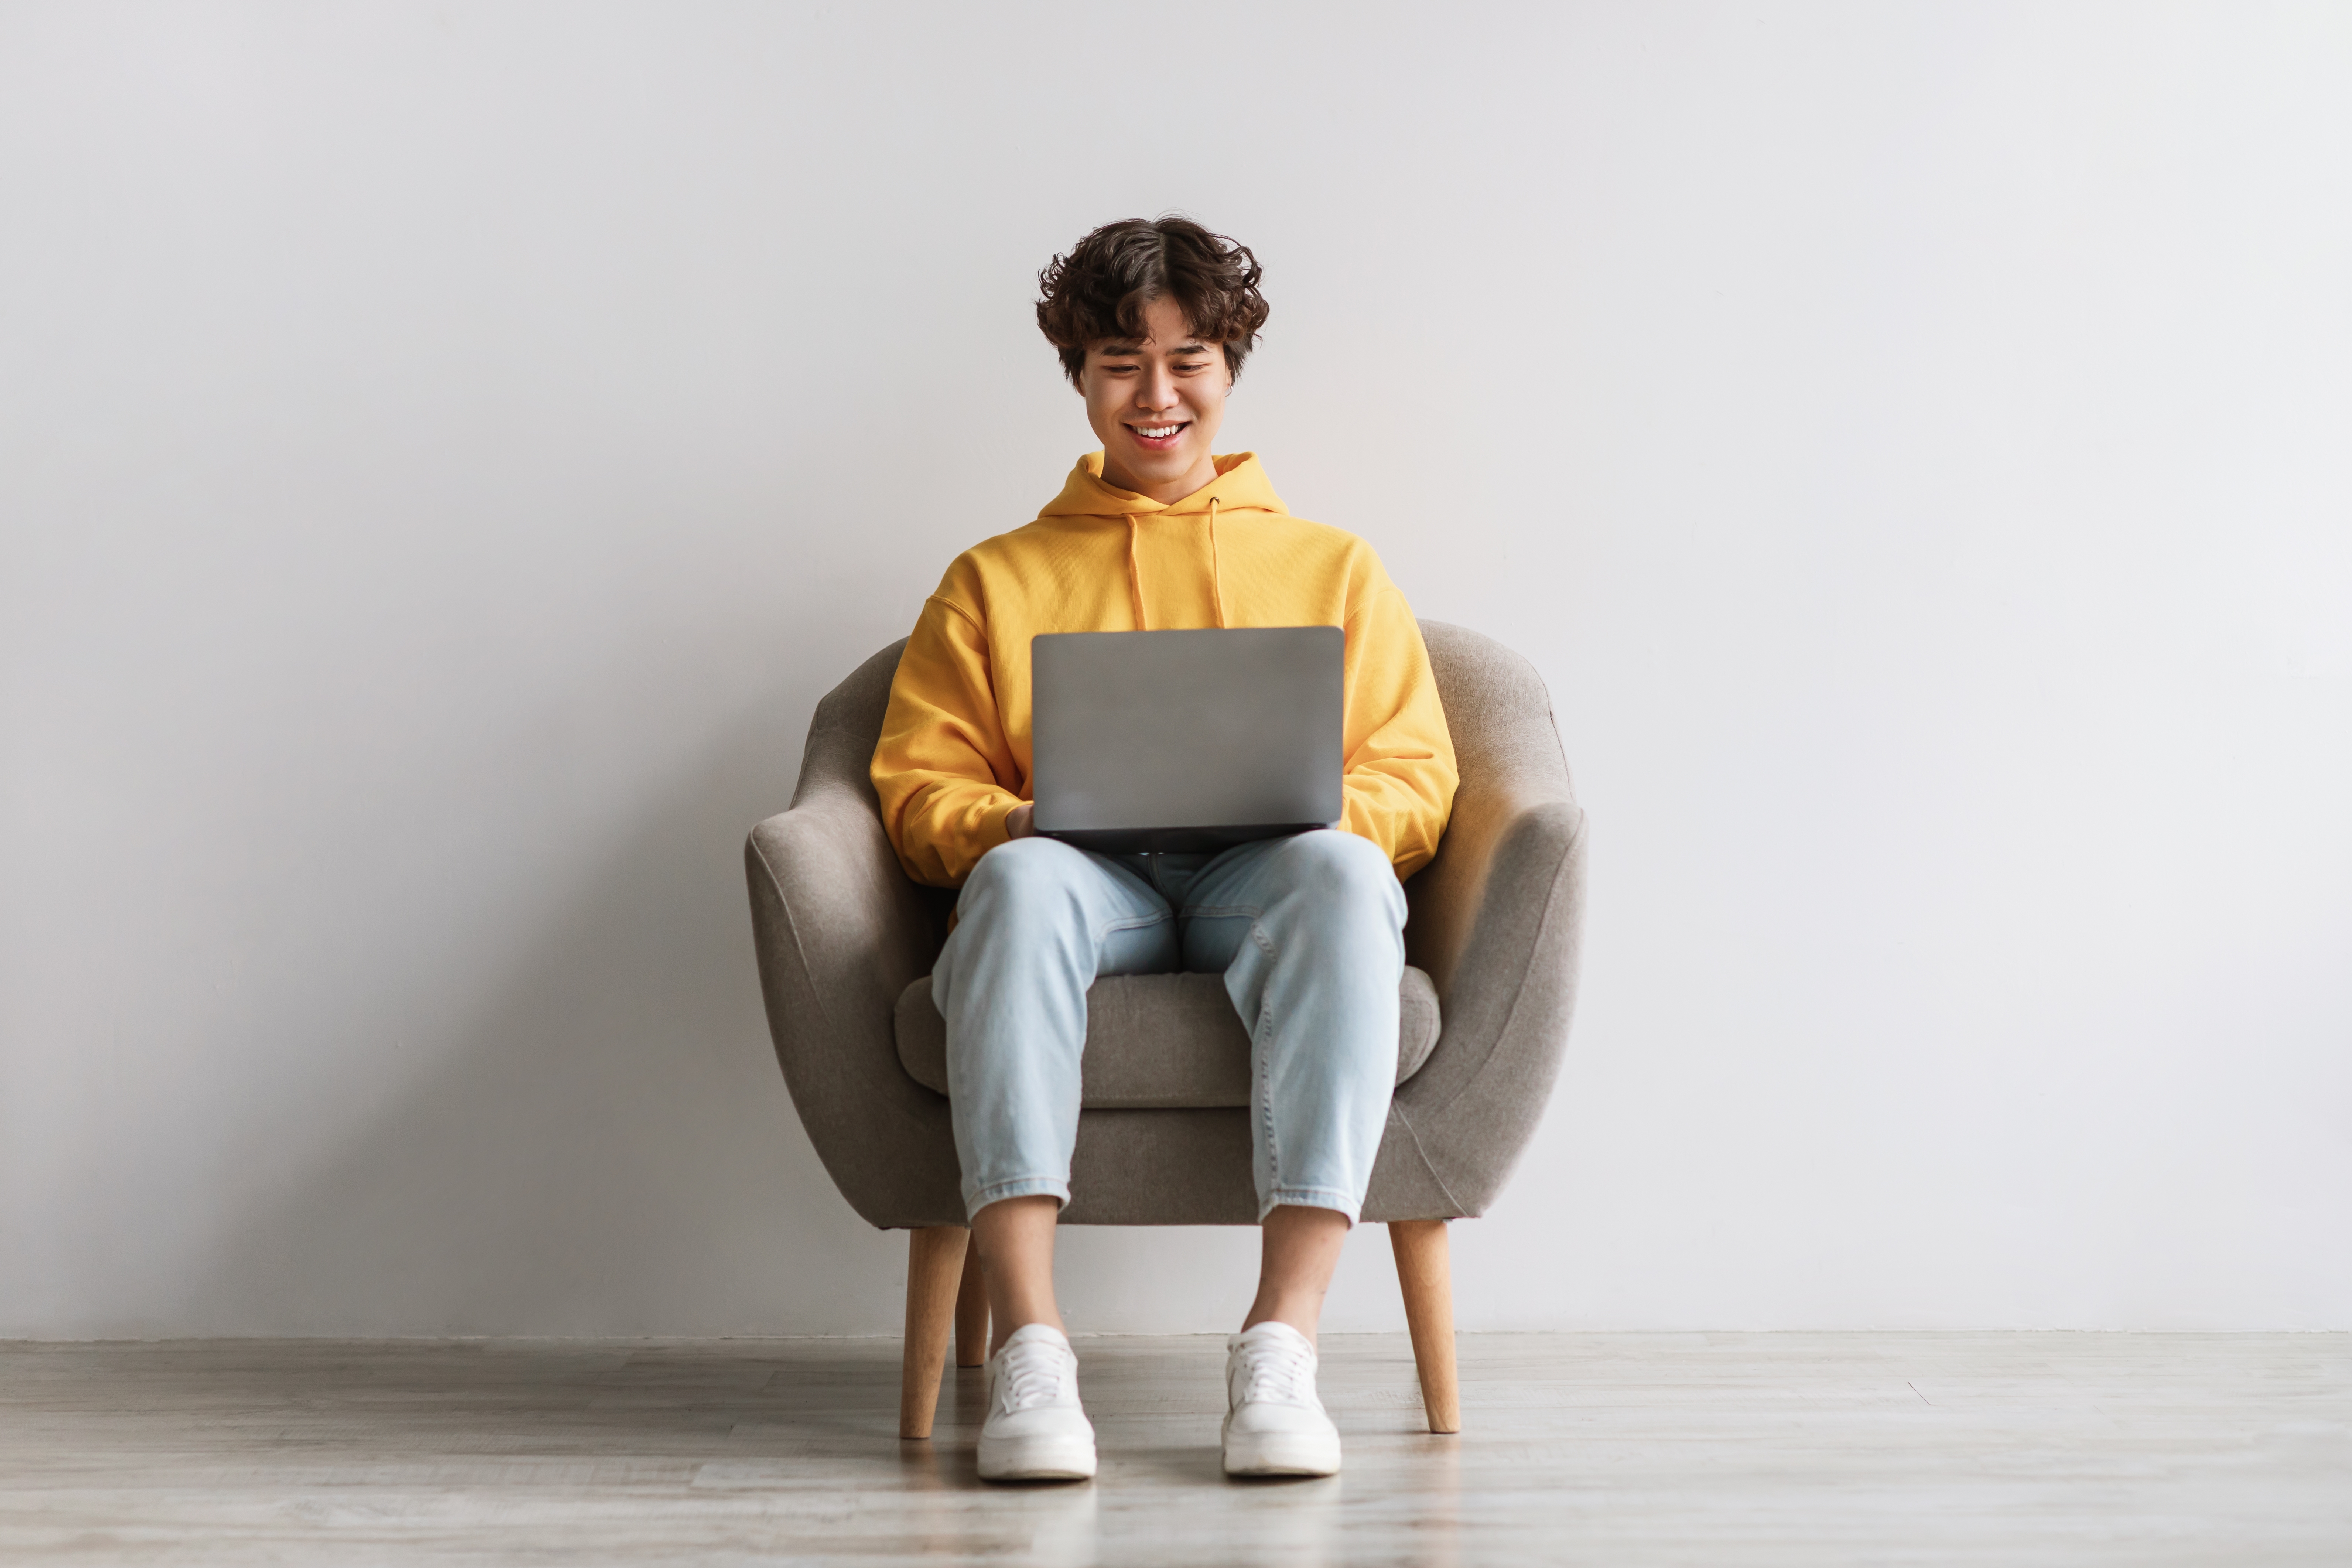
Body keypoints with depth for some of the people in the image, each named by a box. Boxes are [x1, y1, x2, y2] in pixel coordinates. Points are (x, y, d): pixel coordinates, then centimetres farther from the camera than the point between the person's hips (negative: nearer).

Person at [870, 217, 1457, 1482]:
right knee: (1020, 881, -38)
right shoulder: (995, 580, 27)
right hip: (1088, 881, 0)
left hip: (1263, 881, 0)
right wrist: (1013, 825, -10)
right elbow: (919, 787, 15)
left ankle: (1283, 1341, -44)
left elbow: (1418, 781, 15)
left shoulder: (1335, 566, 27)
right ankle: (1028, 1344, -44)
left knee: (1344, 872, -37)